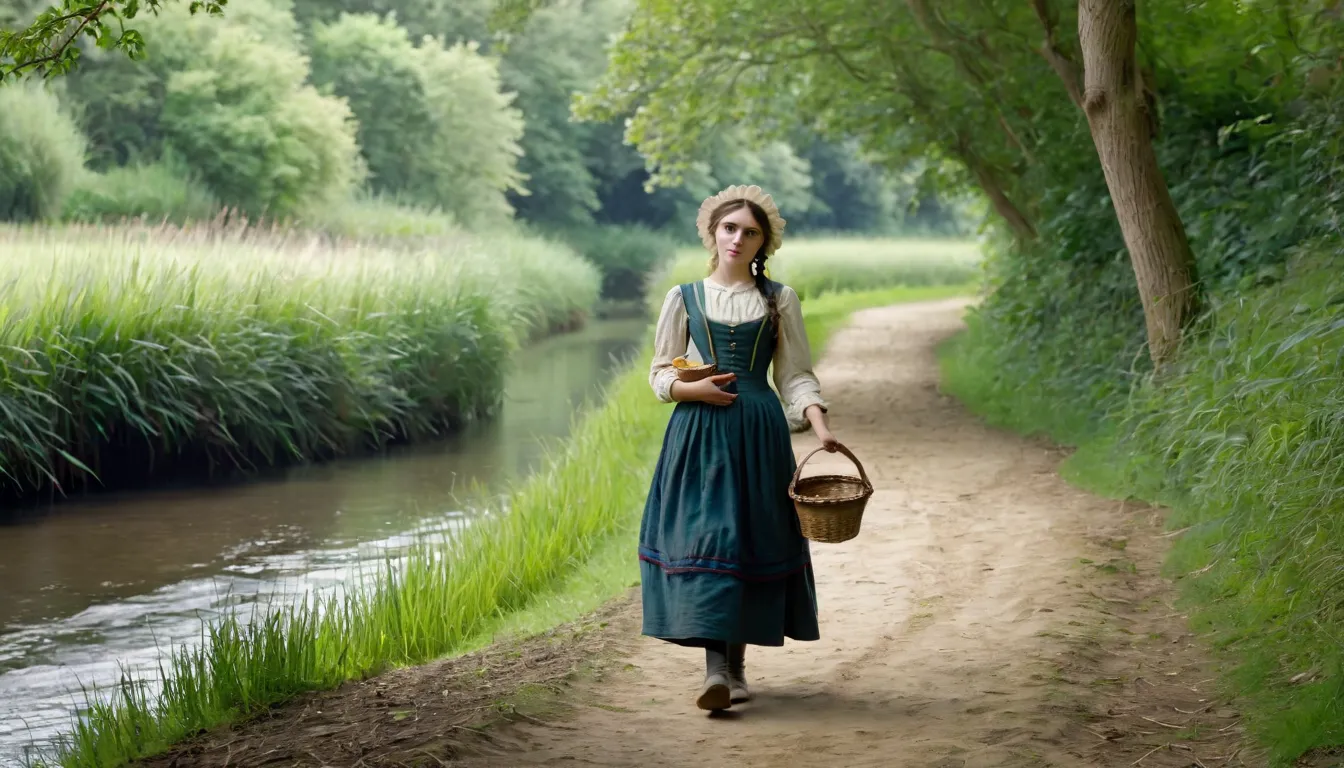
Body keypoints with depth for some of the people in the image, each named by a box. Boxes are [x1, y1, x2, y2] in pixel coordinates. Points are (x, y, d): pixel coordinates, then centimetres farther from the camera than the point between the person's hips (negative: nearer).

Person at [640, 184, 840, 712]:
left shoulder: (779, 300, 9)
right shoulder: (684, 298, 9)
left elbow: (797, 375, 7)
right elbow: (660, 374, 11)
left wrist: (819, 424, -9)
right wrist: (694, 389, -9)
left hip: (759, 433, 1)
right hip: (698, 433, -1)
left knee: (753, 539, 0)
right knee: (701, 536, -11)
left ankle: (736, 664, 12)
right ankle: (716, 668, -15)